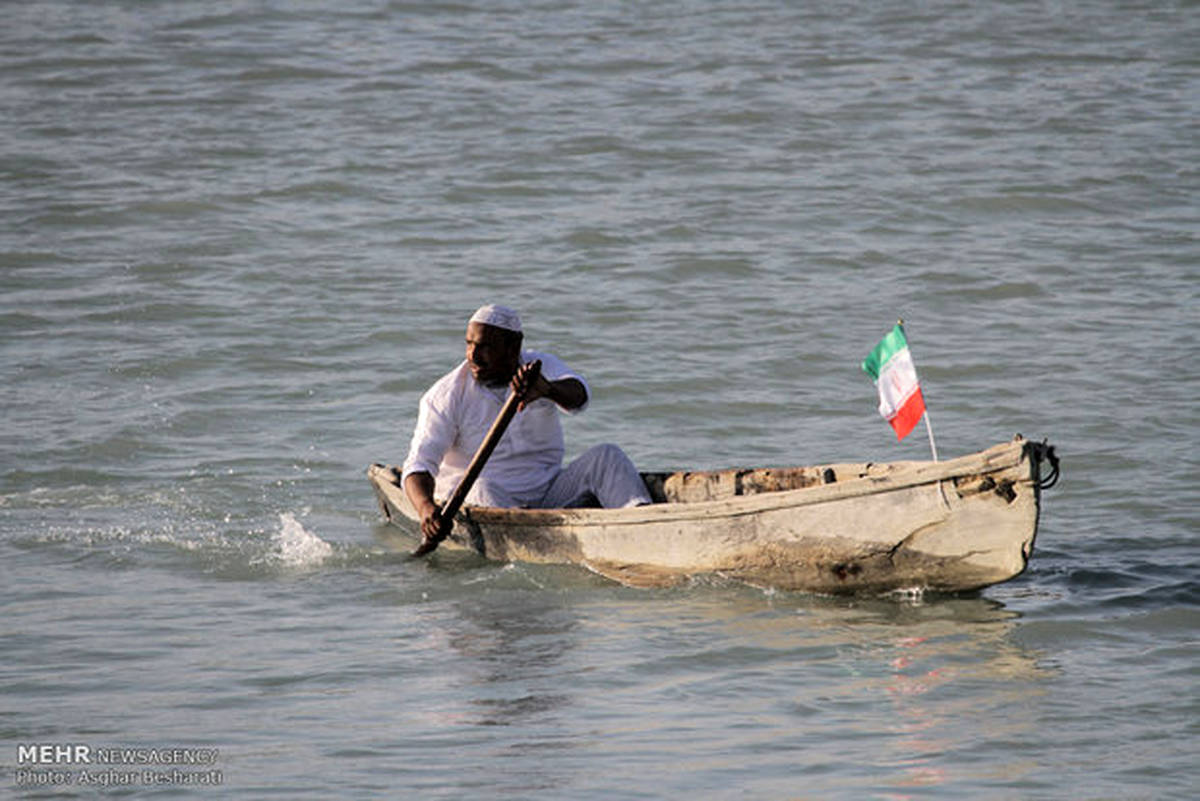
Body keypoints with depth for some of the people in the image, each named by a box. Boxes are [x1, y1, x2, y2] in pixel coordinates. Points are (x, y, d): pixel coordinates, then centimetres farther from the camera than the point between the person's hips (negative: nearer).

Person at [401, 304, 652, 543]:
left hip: (548, 495, 2)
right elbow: (418, 465, -12)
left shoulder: (542, 367, 1)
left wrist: (548, 390, -48)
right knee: (483, 489, -34)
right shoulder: (446, 395, -4)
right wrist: (425, 507, -36)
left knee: (606, 457, -17)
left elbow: (578, 396, -22)